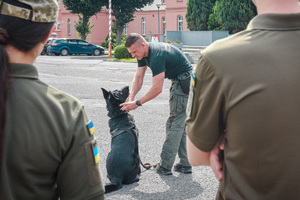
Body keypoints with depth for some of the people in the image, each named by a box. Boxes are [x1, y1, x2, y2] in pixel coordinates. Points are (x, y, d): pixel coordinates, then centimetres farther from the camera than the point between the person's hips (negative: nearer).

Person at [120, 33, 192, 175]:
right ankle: (185, 165, 17)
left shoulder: (157, 56, -28)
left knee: (175, 124, -8)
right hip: (178, 82, 11)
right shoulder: (143, 54, 3)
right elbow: (138, 78, 4)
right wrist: (130, 98, -11)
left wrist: (137, 103, -24)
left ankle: (165, 166, -3)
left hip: (184, 82, -11)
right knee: (180, 124, 12)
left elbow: (157, 89, -29)